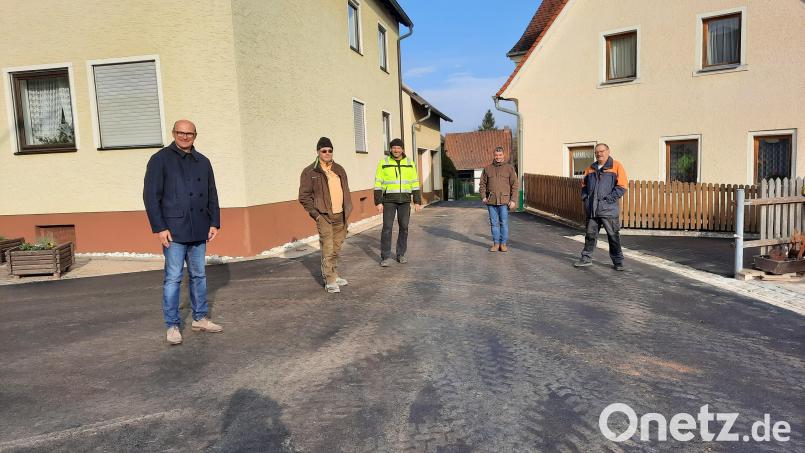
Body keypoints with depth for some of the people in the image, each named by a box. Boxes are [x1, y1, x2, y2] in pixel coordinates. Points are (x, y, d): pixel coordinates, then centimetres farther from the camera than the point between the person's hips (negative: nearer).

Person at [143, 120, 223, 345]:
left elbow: (212, 195, 15)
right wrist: (159, 227, -11)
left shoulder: (203, 162, 12)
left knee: (199, 276, 12)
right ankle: (172, 326, 8)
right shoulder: (161, 159, -2)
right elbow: (150, 196, -6)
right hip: (174, 231, -5)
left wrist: (214, 223, 8)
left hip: (199, 231, 5)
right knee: (173, 278, -1)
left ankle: (200, 318, 24)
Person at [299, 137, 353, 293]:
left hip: (340, 216, 6)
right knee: (327, 249, -7)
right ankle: (330, 281, -1)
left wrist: (347, 212, 13)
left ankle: (333, 274, 26)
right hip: (324, 216, -5)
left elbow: (345, 191, 20)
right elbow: (304, 196, -4)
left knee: (336, 249, 13)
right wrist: (316, 214, -9)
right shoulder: (310, 172, -3)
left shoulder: (339, 169, 14)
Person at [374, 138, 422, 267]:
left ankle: (401, 254, 17)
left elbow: (415, 183, 5)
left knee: (404, 227, 4)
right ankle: (386, 257, -1)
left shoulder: (410, 163, 4)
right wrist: (378, 202, -9)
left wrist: (418, 202, 0)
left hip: (405, 200, 2)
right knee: (387, 227, -7)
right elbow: (378, 184, -3)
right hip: (389, 200, -2)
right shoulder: (384, 163, -2)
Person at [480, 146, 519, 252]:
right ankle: (496, 243, 13)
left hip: (504, 200, -2)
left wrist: (513, 200, -6)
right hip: (491, 201, 2)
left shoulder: (509, 168, 4)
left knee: (504, 223, -1)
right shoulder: (487, 169, 10)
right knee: (494, 223, 6)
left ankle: (503, 244, 7)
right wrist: (483, 197, -1)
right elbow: (483, 184, 13)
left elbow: (515, 185, 2)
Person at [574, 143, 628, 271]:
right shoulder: (591, 168, 13)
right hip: (592, 209, 4)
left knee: (613, 236, 3)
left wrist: (608, 199, -14)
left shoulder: (616, 166, -2)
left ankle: (618, 261, 13)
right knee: (590, 234, 11)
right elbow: (584, 185, 22)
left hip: (609, 209, -4)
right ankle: (586, 258, 22)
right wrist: (585, 198, 7)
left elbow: (622, 187, -8)